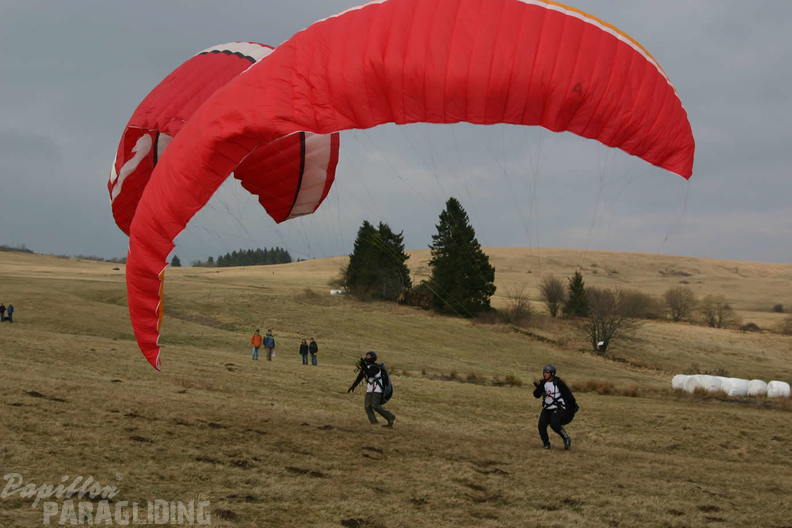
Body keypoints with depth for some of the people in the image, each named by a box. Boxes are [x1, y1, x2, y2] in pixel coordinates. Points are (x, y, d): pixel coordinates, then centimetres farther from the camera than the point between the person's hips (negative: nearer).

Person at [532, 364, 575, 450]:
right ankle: (546, 443, 13)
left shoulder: (558, 382, -13)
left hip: (558, 408, -5)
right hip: (547, 409, 5)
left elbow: (567, 393, -4)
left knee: (554, 425, -23)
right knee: (542, 426, -8)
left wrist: (573, 404, 3)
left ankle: (566, 439, -1)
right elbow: (536, 395, -5)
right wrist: (538, 387, -25)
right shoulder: (542, 383, 0)